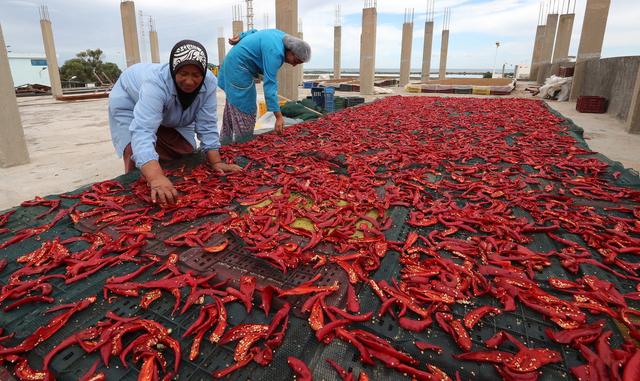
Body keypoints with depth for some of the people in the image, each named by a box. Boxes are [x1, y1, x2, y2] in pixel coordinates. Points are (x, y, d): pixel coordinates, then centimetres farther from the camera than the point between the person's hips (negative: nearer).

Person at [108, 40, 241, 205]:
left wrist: (216, 162, -35)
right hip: (130, 101, -4)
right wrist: (156, 178, -68)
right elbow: (143, 132, -54)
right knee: (137, 157, -19)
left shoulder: (208, 83, -32)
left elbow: (207, 126, -26)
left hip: (172, 117, 4)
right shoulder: (156, 83, -44)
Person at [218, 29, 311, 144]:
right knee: (245, 112, -9)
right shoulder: (275, 52, -32)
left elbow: (254, 32, 10)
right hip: (238, 67, -10)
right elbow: (270, 85, -38)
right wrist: (279, 116, -41)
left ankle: (226, 141, 28)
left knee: (234, 105, 17)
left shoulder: (282, 37, -3)